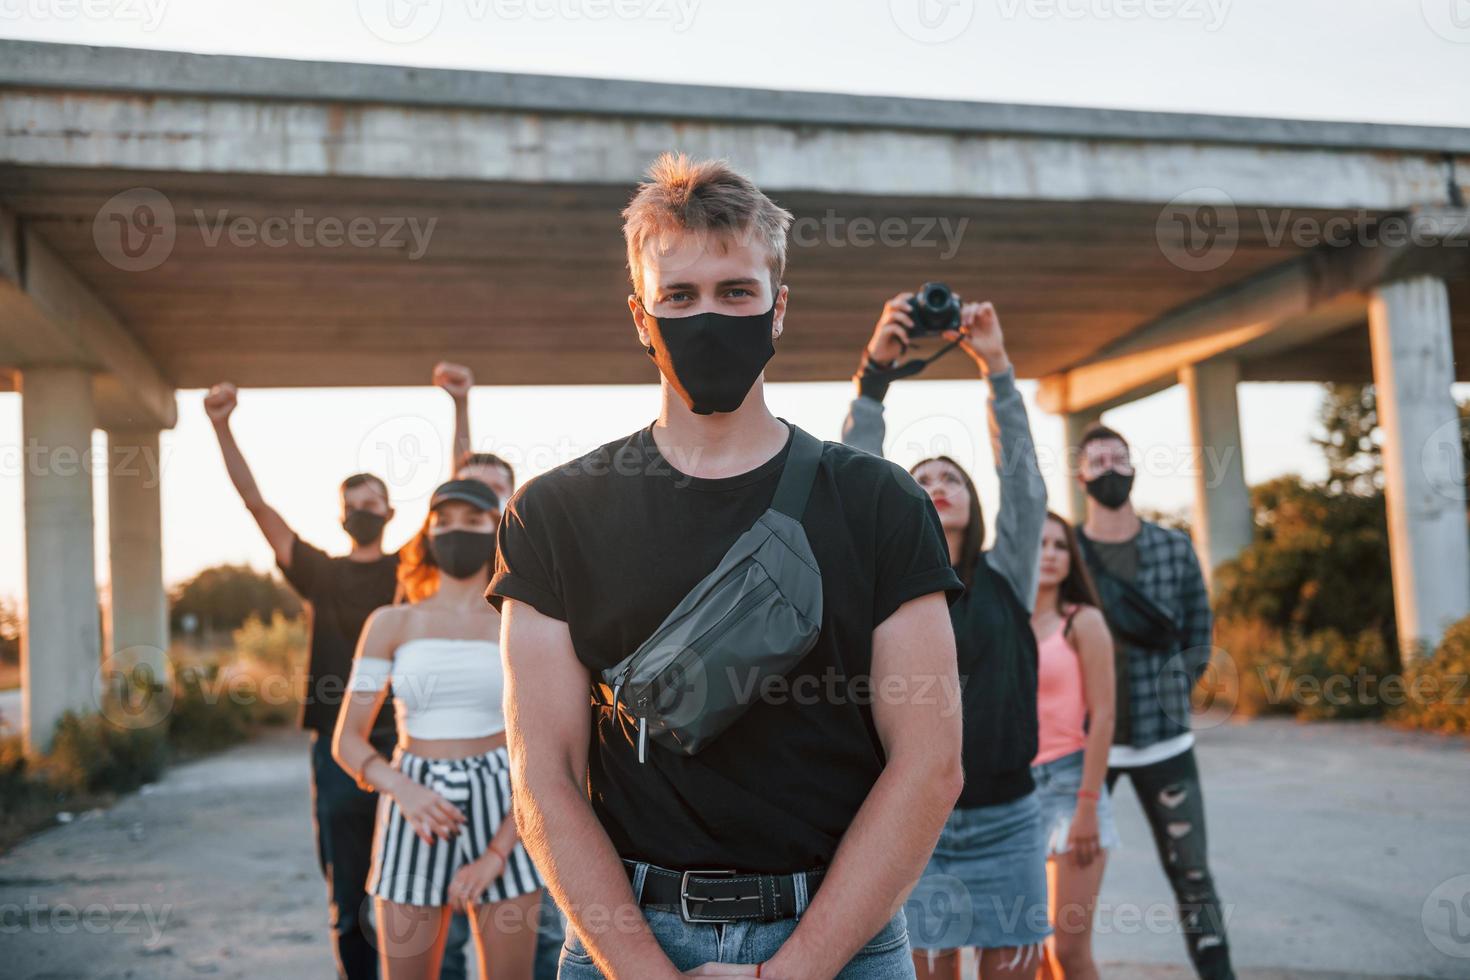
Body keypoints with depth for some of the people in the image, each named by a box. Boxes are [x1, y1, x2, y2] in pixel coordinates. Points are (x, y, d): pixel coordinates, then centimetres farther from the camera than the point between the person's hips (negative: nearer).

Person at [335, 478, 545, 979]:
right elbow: (347, 741, 1)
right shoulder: (391, 623, 3)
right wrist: (403, 790, -19)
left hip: (501, 814, 0)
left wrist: (496, 854, -13)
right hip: (415, 818, 1)